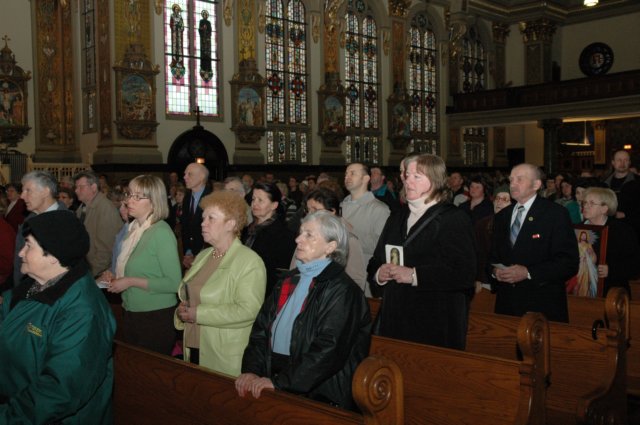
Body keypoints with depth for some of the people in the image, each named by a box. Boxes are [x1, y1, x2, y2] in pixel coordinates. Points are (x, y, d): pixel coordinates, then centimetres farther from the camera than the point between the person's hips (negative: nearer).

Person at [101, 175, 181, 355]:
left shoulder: (161, 232, -17)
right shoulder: (134, 229, 7)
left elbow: (173, 283, -21)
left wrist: (130, 282, -20)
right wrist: (115, 277, 2)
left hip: (156, 318, -8)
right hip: (131, 314, 8)